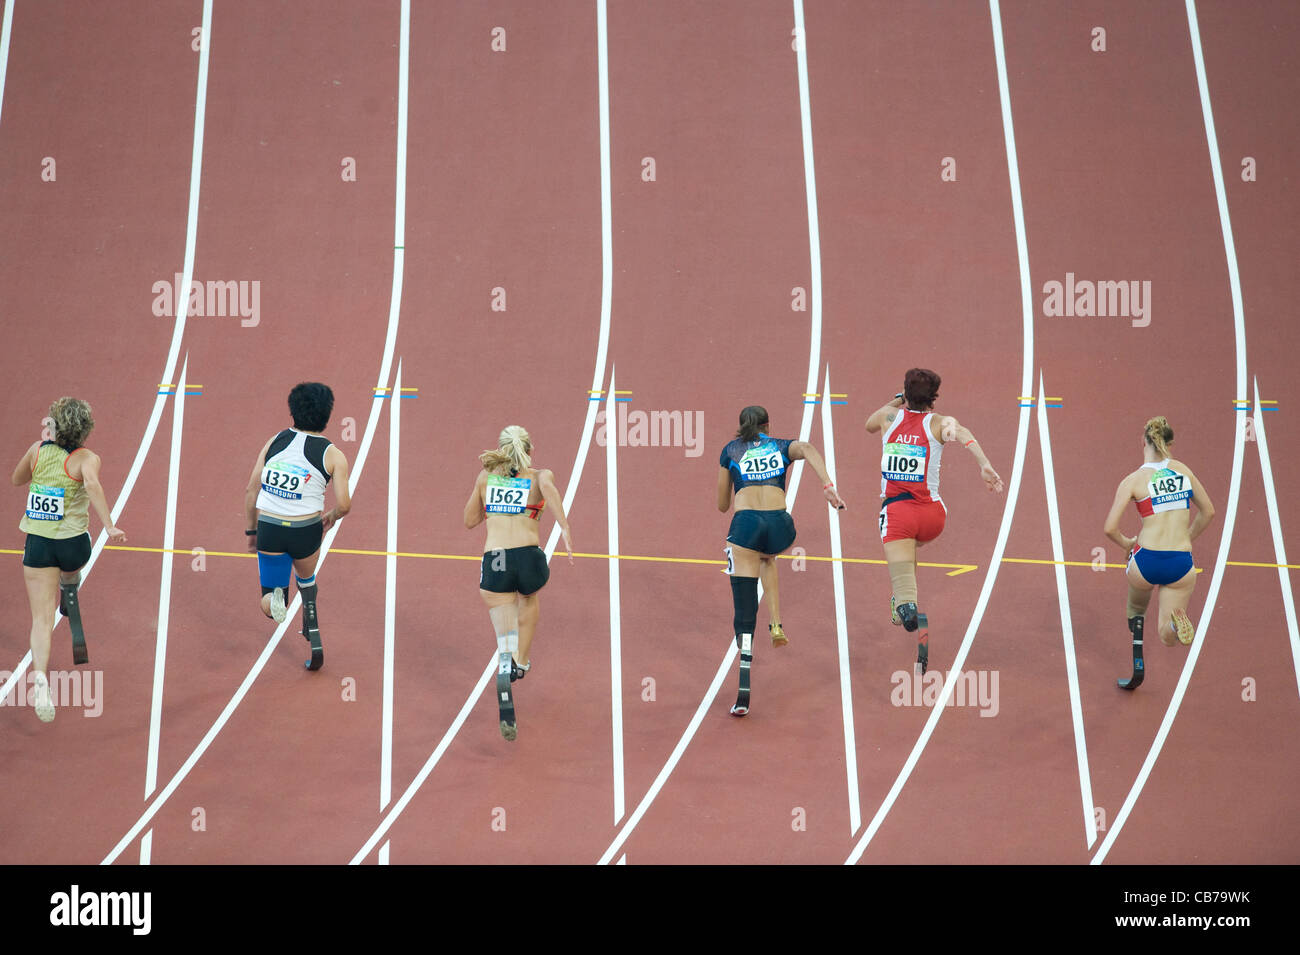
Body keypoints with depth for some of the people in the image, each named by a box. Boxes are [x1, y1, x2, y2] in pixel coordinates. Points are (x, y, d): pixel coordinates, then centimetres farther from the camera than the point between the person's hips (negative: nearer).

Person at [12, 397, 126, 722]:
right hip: (73, 544, -2)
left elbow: (17, 479, 20)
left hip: (37, 543, 2)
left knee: (42, 619, 0)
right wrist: (109, 527, -35)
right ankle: (69, 589, 58)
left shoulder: (38, 450, 2)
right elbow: (92, 484, -31)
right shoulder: (86, 458, -9)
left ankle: (41, 677, -16)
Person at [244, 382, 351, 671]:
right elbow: (343, 505, -11)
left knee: (268, 606, 14)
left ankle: (275, 597, -22)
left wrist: (250, 531, 15)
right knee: (306, 578, 32)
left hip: (269, 528, 1)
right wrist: (331, 517, 12)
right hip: (306, 531, -1)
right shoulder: (333, 455, -5)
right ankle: (314, 643, 21)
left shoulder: (275, 441, 3)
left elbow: (251, 491, 4)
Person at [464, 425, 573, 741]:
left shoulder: (485, 476, 17)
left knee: (506, 641, 2)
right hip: (529, 556, 0)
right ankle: (521, 663, 42)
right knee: (530, 601, 35)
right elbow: (548, 488, -16)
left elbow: (469, 521, 23)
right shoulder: (539, 475, 10)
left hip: (493, 560, 1)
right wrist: (565, 530, -23)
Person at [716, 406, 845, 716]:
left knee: (744, 613, 0)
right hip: (780, 525, 2)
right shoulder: (782, 446, 23)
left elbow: (722, 505, 26)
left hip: (746, 524, -2)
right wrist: (828, 485, -14)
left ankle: (744, 695, -11)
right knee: (767, 556, 40)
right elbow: (808, 449, -2)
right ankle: (776, 627, 25)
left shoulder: (731, 449, 22)